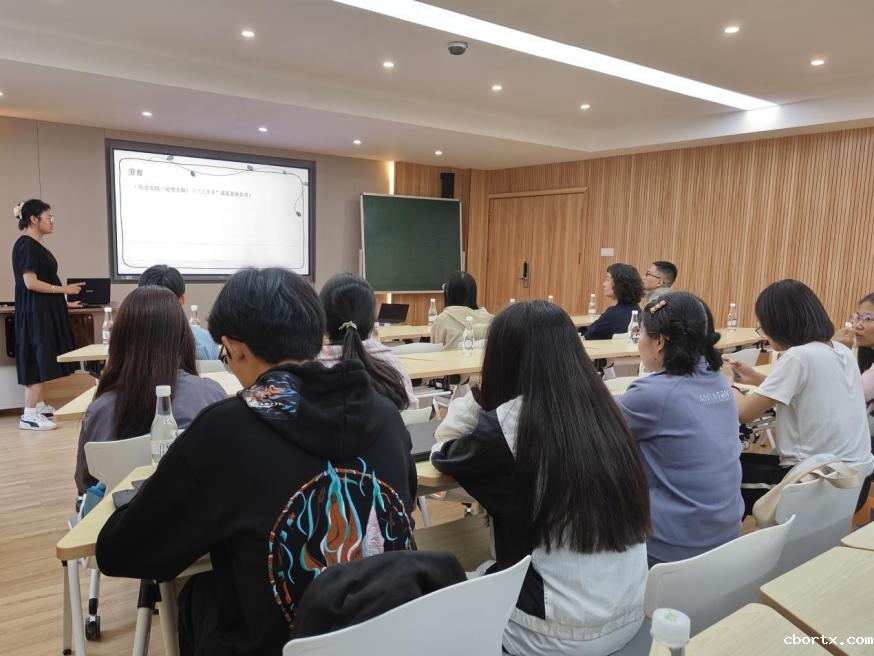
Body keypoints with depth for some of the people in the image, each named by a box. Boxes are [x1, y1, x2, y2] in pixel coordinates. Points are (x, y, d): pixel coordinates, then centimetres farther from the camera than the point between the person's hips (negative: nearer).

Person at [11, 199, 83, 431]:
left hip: (46, 311, 10)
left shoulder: (37, 245, 14)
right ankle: (29, 415, -5)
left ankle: (40, 405, 23)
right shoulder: (26, 245, -14)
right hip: (34, 312, -10)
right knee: (37, 360, -8)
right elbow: (30, 283, -20)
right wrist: (64, 289, -16)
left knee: (43, 360, 14)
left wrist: (64, 302, 20)